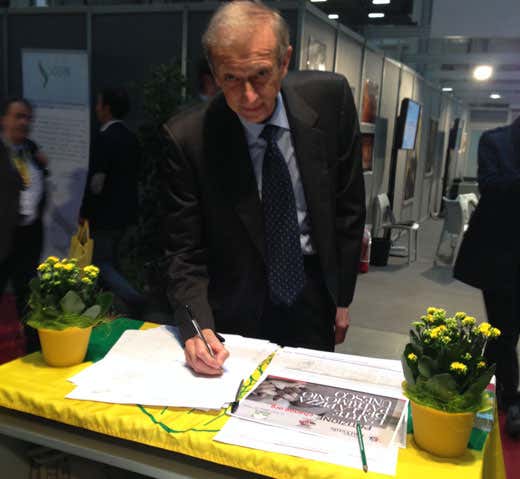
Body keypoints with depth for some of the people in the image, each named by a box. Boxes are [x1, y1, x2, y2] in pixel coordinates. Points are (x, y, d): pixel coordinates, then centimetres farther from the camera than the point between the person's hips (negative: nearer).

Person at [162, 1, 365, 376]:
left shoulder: (329, 98, -15)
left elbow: (349, 205, -4)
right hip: (237, 310, -2)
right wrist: (197, 328, -28)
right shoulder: (187, 138, -20)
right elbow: (185, 251, -12)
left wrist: (342, 297, 1)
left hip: (314, 299, 2)